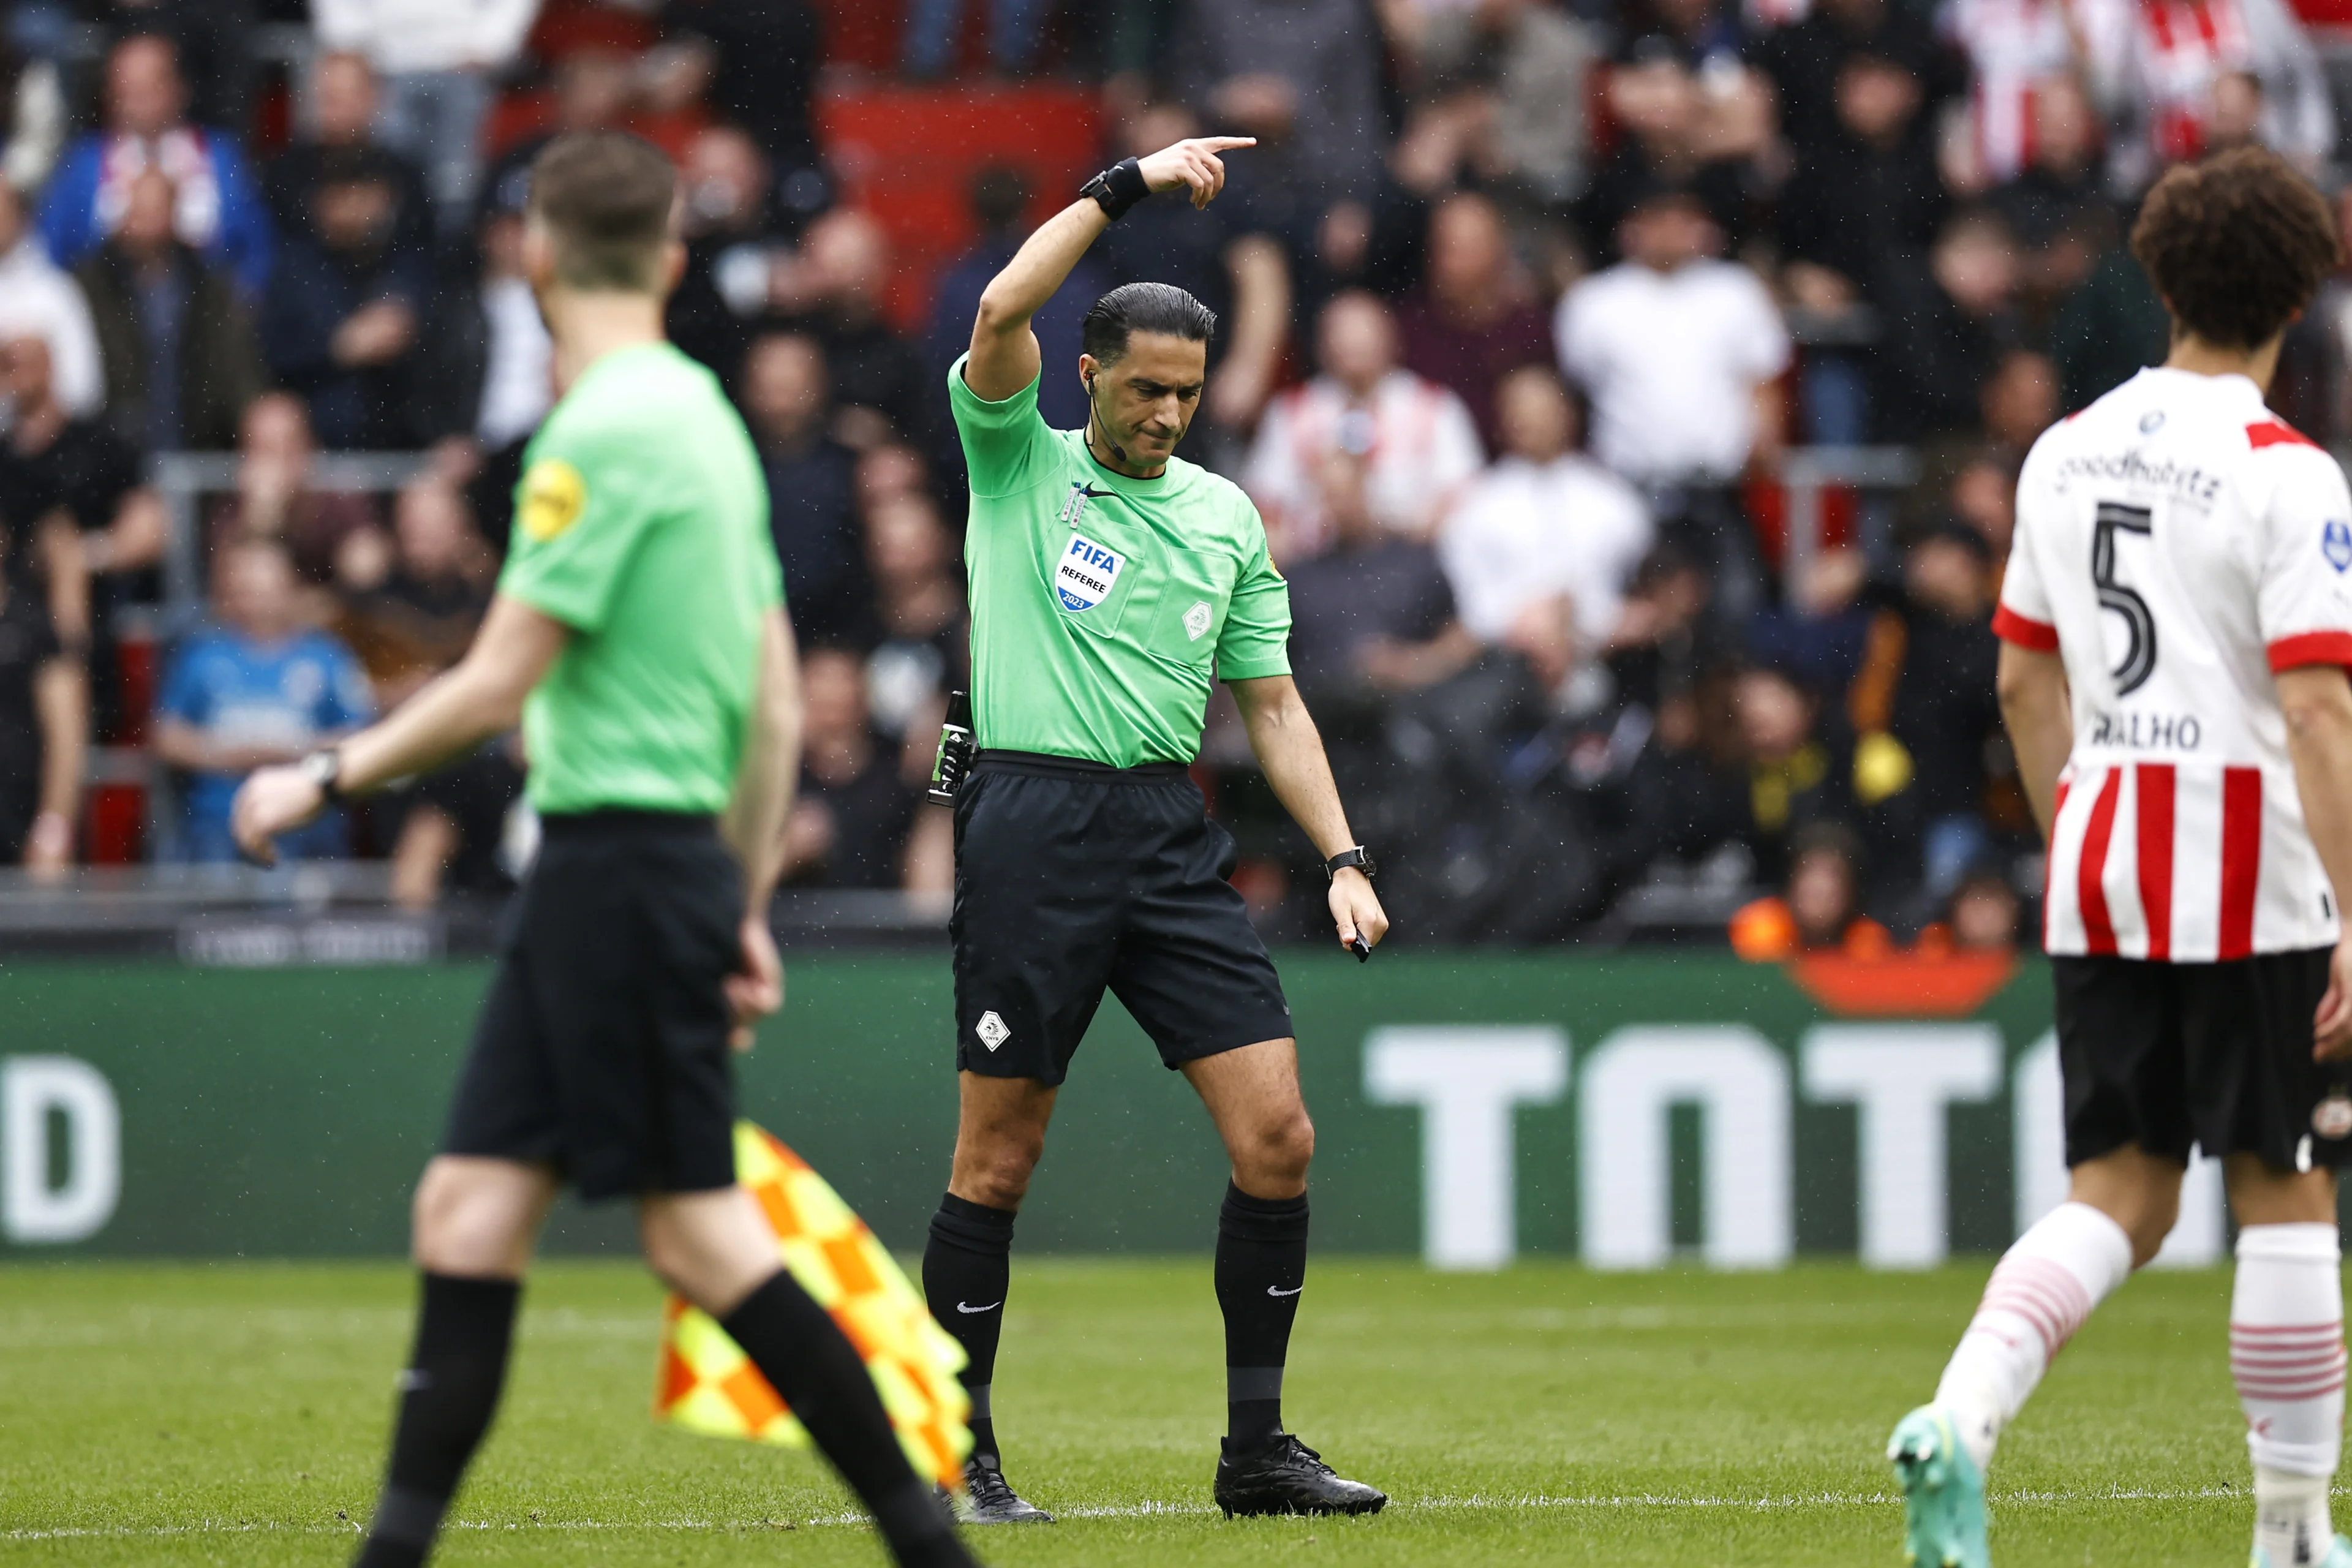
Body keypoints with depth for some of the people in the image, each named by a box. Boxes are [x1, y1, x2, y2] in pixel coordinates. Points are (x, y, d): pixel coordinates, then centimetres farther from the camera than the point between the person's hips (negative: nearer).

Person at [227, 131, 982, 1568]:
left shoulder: (604, 434, -14)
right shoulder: (706, 416, 14)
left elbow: (496, 688, -16)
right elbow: (778, 703, 17)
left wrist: (326, 779, -4)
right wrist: (750, 903, 22)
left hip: (624, 853, -9)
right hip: (601, 869, 9)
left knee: (697, 1228, -6)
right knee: (470, 1204, 6)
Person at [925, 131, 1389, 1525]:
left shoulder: (1227, 518, 15)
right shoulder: (1018, 460, 4)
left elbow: (1273, 703, 16)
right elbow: (1002, 314, -14)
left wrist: (1343, 856, 5)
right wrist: (1127, 187, -13)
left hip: (1174, 835, 4)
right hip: (1034, 822, -4)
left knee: (1277, 1135, -5)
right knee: (998, 1155, -1)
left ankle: (1257, 1447, 3)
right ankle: (955, 1452, 10)